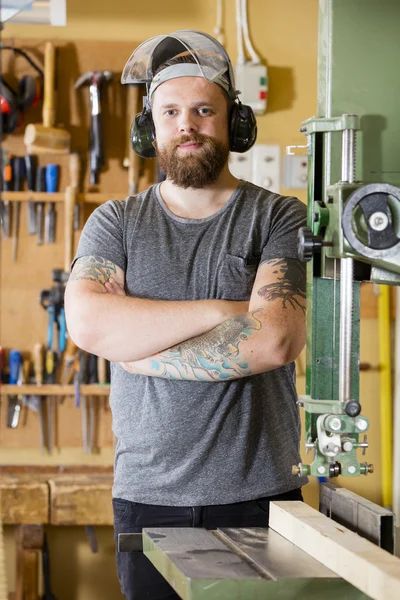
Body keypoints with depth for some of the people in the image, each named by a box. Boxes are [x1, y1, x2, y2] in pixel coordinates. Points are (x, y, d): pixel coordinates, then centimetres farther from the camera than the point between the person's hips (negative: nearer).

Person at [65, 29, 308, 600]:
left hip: (259, 494, -1)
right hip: (147, 497, 2)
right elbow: (87, 321, -10)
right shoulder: (115, 223, 9)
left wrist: (139, 350, -10)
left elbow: (275, 340, -14)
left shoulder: (280, 219, 1)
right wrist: (223, 311, -13)